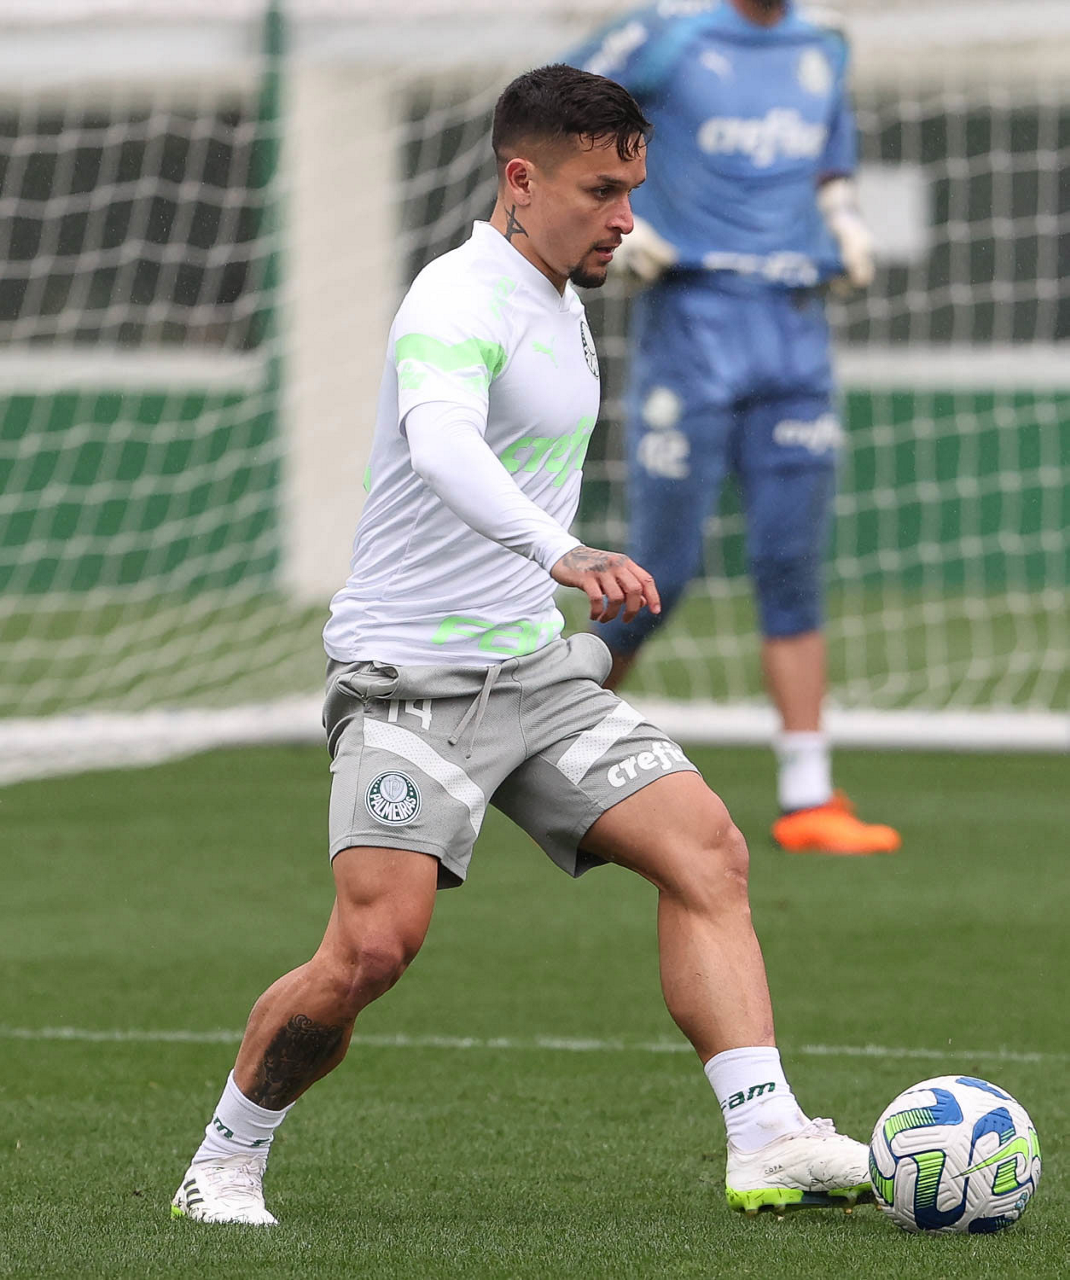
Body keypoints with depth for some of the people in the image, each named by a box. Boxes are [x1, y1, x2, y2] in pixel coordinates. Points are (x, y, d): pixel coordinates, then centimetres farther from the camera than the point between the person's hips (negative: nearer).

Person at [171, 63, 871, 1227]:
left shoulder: (560, 305, 14)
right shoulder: (461, 301, -16)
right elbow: (441, 443, -38)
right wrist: (562, 555, -53)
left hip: (535, 671, 8)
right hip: (412, 681, -8)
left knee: (705, 848, -10)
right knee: (374, 948, -17)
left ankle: (767, 1145, -17)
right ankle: (224, 1164, 5)